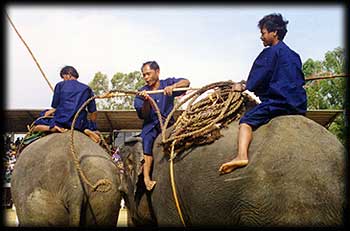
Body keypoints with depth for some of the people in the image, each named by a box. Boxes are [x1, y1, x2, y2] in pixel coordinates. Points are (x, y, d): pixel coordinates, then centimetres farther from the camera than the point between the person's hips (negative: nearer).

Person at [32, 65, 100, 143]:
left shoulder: (60, 85, 7)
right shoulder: (87, 89, 11)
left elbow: (55, 108, 4)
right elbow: (93, 112, 10)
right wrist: (92, 126, 23)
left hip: (60, 121, -1)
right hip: (79, 124, 1)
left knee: (35, 127, 20)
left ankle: (53, 127, -11)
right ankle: (86, 130, -8)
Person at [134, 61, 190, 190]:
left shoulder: (167, 83, 7)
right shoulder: (142, 93, 6)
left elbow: (186, 82, -8)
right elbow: (143, 116, -4)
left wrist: (173, 86, -27)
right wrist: (146, 101, -23)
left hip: (168, 123, 2)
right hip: (151, 126, -2)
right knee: (147, 139, -27)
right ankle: (146, 178, -34)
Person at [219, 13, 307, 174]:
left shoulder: (271, 52, -1)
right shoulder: (293, 55, 24)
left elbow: (259, 76, -4)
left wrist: (244, 87, 14)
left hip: (279, 100, -9)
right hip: (299, 105, 9)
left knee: (247, 120, -17)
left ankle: (242, 156, -39)